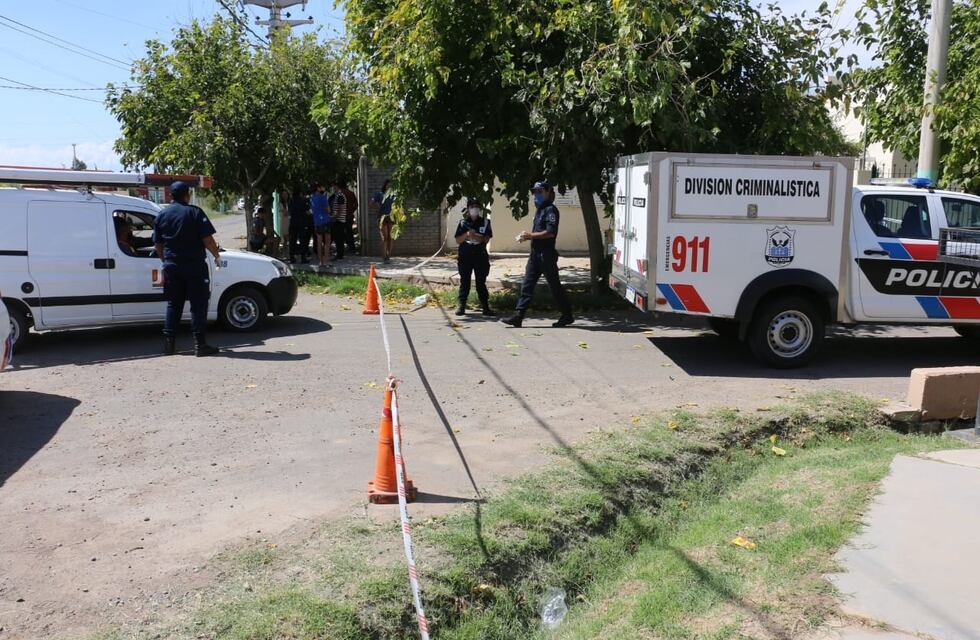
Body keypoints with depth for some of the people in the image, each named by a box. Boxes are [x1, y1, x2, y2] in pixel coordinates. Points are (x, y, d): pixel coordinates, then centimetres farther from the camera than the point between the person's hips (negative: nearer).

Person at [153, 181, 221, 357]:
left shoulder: (162, 215, 10)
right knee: (198, 304, -1)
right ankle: (200, 344, -4)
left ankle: (168, 343, 12)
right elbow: (207, 239, -12)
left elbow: (157, 244, 12)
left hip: (172, 267, 5)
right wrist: (217, 256, 2)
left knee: (173, 304, 13)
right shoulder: (194, 212, -6)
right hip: (194, 266, -5)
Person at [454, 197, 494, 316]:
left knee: (481, 282, 3)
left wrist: (474, 236, -18)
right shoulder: (463, 222, 7)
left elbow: (486, 239, -4)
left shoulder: (485, 222, 5)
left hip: (480, 256, 0)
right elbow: (458, 240, 2)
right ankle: (461, 305, 6)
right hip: (465, 256, 0)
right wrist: (467, 235, -15)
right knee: (464, 282, 3)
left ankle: (485, 306, 4)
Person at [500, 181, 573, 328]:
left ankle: (567, 316, 13)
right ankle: (518, 316, 2)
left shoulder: (551, 210, -11)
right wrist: (527, 236, 7)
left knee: (554, 285, 0)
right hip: (535, 254, 9)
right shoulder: (540, 210, 18)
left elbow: (551, 232, -22)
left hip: (546, 254, -9)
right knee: (527, 285, 3)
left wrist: (531, 235, -18)